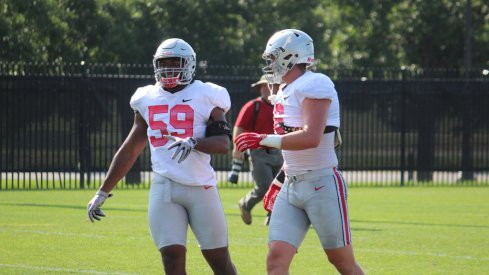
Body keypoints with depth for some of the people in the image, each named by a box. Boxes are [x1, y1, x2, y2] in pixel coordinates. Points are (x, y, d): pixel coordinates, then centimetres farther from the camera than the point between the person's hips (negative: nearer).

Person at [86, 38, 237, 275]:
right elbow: (129, 151, 19)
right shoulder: (148, 100, 13)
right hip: (164, 186, 2)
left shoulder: (205, 98, 1)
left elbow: (224, 143, -9)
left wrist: (194, 143, -29)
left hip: (201, 187, -2)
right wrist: (102, 193, 18)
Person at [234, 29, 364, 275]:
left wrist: (264, 140, -23)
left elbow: (310, 138, -24)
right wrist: (279, 182, 25)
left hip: (322, 185, -8)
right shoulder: (285, 92, 15)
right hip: (291, 187, 8)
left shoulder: (314, 85, -13)